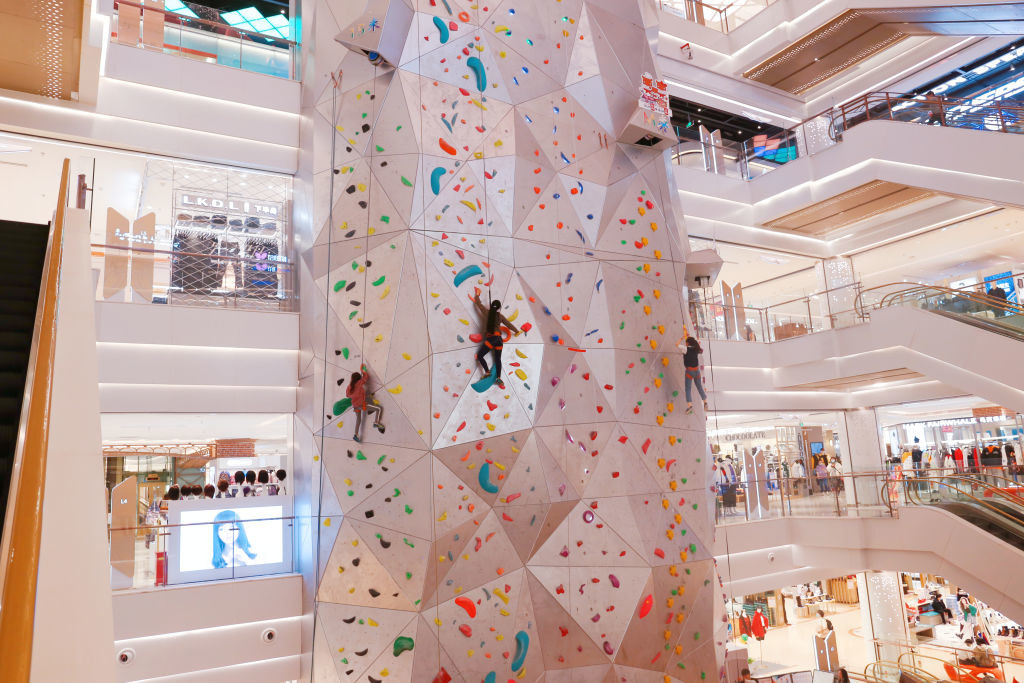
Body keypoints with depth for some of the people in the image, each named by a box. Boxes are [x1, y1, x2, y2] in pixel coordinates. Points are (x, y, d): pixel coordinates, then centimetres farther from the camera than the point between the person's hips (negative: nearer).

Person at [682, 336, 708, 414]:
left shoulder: (686, 349, -10)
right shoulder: (696, 350, 5)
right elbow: (701, 350, 28)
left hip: (689, 371, -5)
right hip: (697, 370, 5)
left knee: (688, 389, -4)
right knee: (700, 387, 18)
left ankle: (689, 405, -16)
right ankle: (705, 402, 12)